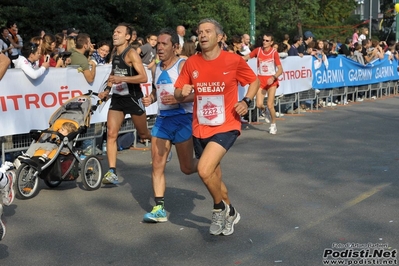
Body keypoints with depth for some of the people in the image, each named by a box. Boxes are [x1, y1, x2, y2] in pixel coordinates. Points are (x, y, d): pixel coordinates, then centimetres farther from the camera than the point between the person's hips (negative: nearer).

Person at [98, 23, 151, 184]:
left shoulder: (131, 53, -14)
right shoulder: (115, 53, 8)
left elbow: (143, 77, -23)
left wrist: (122, 79, -32)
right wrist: (107, 89, 12)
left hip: (133, 98, -6)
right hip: (117, 98, 6)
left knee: (143, 134, 10)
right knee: (111, 134, -8)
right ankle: (112, 172, -8)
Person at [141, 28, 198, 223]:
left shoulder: (184, 66, -11)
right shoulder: (156, 69, 11)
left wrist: (177, 99, -28)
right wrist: (150, 99, 4)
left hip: (182, 119, -6)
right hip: (162, 119, 6)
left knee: (187, 168, 4)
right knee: (157, 166, -1)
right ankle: (159, 209, 5)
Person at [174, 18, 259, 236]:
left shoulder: (234, 60, -9)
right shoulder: (191, 63, -1)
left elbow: (254, 81, 6)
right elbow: (178, 95, 5)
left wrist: (246, 101, -11)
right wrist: (182, 93, -18)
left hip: (226, 126, -4)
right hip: (200, 128, 5)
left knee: (204, 170, -23)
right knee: (213, 177, 16)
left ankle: (220, 208, 7)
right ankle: (229, 213, 43)